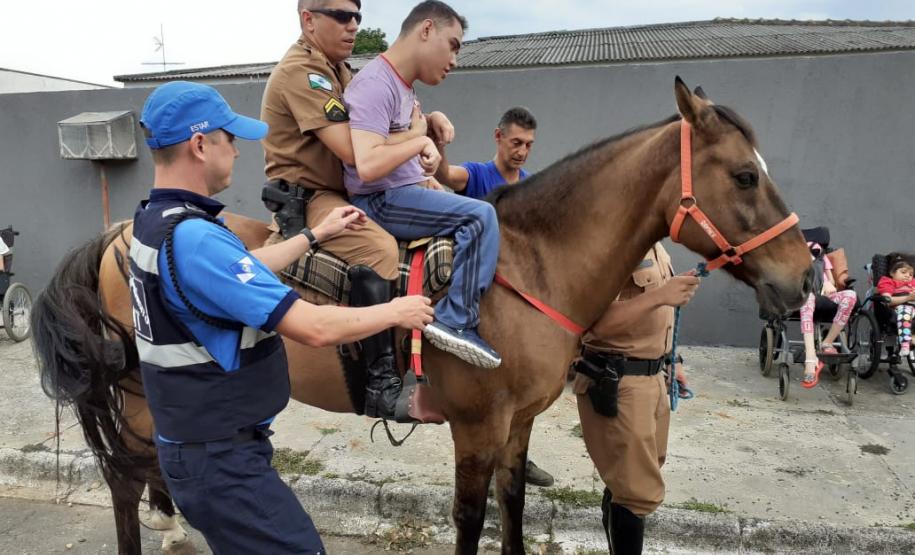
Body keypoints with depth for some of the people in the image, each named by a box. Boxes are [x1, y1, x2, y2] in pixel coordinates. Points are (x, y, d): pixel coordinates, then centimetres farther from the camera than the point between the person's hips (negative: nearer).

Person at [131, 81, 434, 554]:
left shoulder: (154, 220, 5)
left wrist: (314, 236, 24)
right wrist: (396, 312, -12)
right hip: (218, 458, -10)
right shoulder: (193, 238, -27)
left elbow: (241, 272, 20)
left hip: (192, 443, 10)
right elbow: (314, 328, -28)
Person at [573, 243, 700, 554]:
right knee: (640, 489, -3)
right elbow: (597, 322, -29)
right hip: (615, 381, -10)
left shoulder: (652, 243, 11)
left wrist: (668, 361, 20)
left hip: (652, 374, 10)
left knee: (647, 465, 24)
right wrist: (659, 296, -32)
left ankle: (615, 517, 43)